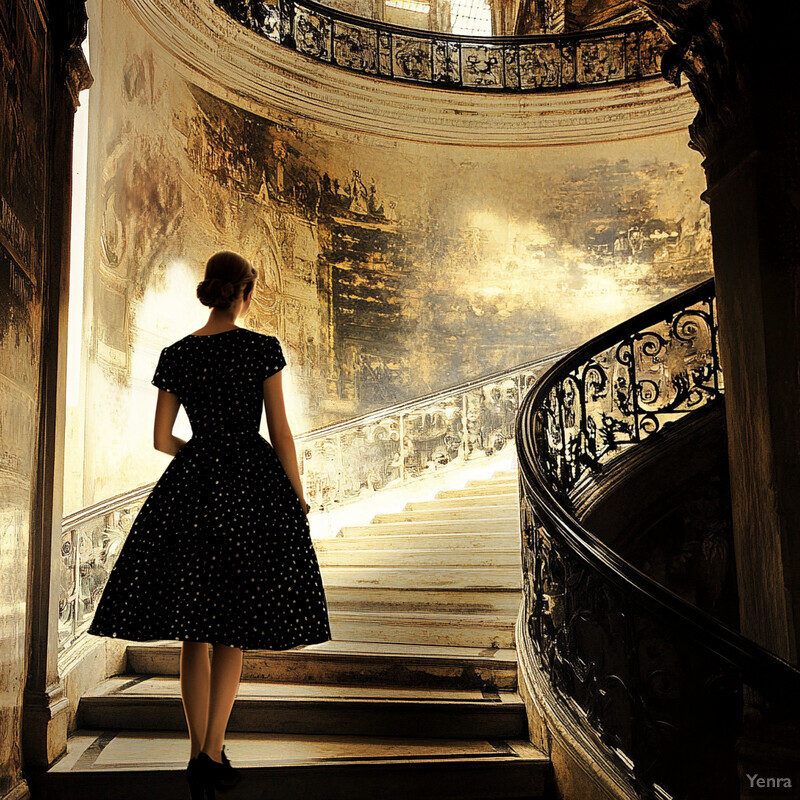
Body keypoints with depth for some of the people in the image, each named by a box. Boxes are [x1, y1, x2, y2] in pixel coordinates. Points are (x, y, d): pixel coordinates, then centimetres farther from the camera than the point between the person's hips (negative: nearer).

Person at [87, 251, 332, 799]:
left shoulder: (176, 355, 4)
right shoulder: (263, 348, -6)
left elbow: (161, 439, 6)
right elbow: (281, 432, -7)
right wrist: (298, 497, 2)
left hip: (191, 488, 3)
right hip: (252, 485, -3)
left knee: (194, 631, 10)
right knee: (232, 630, 6)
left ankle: (200, 756, 15)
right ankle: (213, 754, 1)